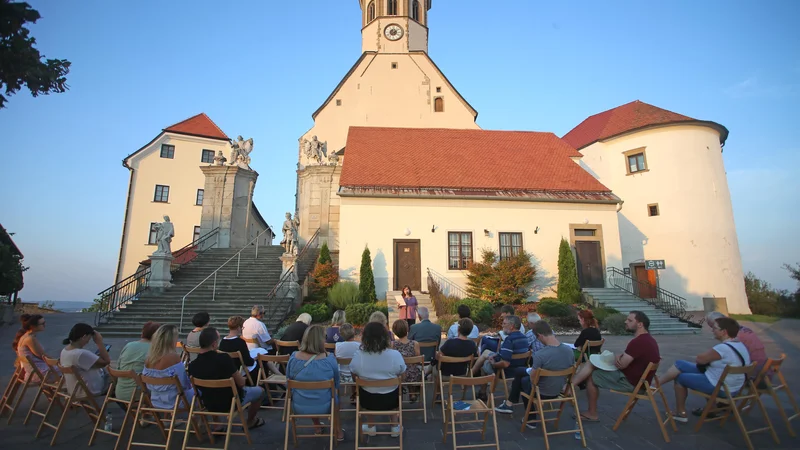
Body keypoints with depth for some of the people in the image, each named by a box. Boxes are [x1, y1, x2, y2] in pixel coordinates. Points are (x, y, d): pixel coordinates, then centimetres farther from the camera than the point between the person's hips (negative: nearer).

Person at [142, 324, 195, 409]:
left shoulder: (148, 359, -7)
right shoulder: (174, 357, -26)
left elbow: (148, 385, 7)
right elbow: (184, 384, -18)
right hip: (174, 402, -6)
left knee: (191, 389, 26)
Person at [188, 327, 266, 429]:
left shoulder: (192, 365, -17)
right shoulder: (223, 359, -32)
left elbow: (201, 386, 3)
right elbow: (241, 383, -22)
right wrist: (242, 378, 2)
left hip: (209, 405, 5)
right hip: (231, 402, -5)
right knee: (259, 390, 21)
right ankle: (250, 422, 41)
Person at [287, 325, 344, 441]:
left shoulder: (293, 357, -13)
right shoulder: (330, 359, -18)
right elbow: (336, 384, -1)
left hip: (299, 407, 2)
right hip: (324, 407, -2)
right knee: (334, 392, 31)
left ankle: (317, 427, 48)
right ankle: (337, 431, 42)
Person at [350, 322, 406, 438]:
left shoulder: (358, 355, -21)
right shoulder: (395, 354, -23)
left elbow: (355, 376, -4)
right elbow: (401, 375, -6)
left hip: (367, 399, 0)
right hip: (391, 399, 0)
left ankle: (370, 427, 42)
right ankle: (395, 427, 39)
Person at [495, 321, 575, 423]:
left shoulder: (540, 354, -33)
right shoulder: (569, 350, -13)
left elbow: (532, 379, -19)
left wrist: (532, 370, 4)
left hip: (541, 393, -6)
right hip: (558, 391, 6)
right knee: (519, 371, 22)